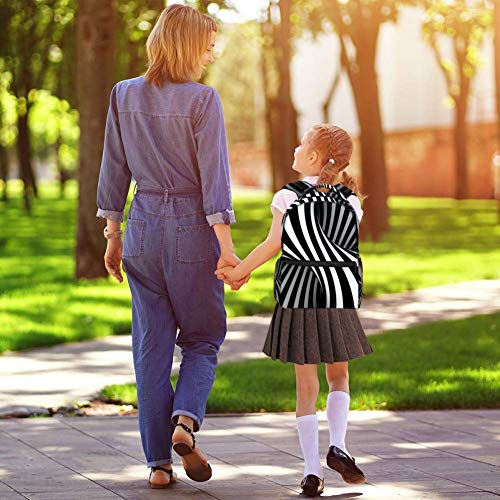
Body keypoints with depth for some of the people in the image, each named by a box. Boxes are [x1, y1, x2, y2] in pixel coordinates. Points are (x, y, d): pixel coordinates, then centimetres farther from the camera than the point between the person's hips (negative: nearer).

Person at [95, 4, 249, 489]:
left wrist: (112, 236, 15)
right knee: (203, 338, 13)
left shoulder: (124, 95, 3)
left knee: (151, 346, 8)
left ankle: (158, 462, 7)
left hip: (142, 228, 4)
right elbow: (214, 176, -14)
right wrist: (226, 248, -12)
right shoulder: (202, 99, -11)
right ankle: (185, 419, -11)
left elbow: (113, 171, 7)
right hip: (192, 229, -4)